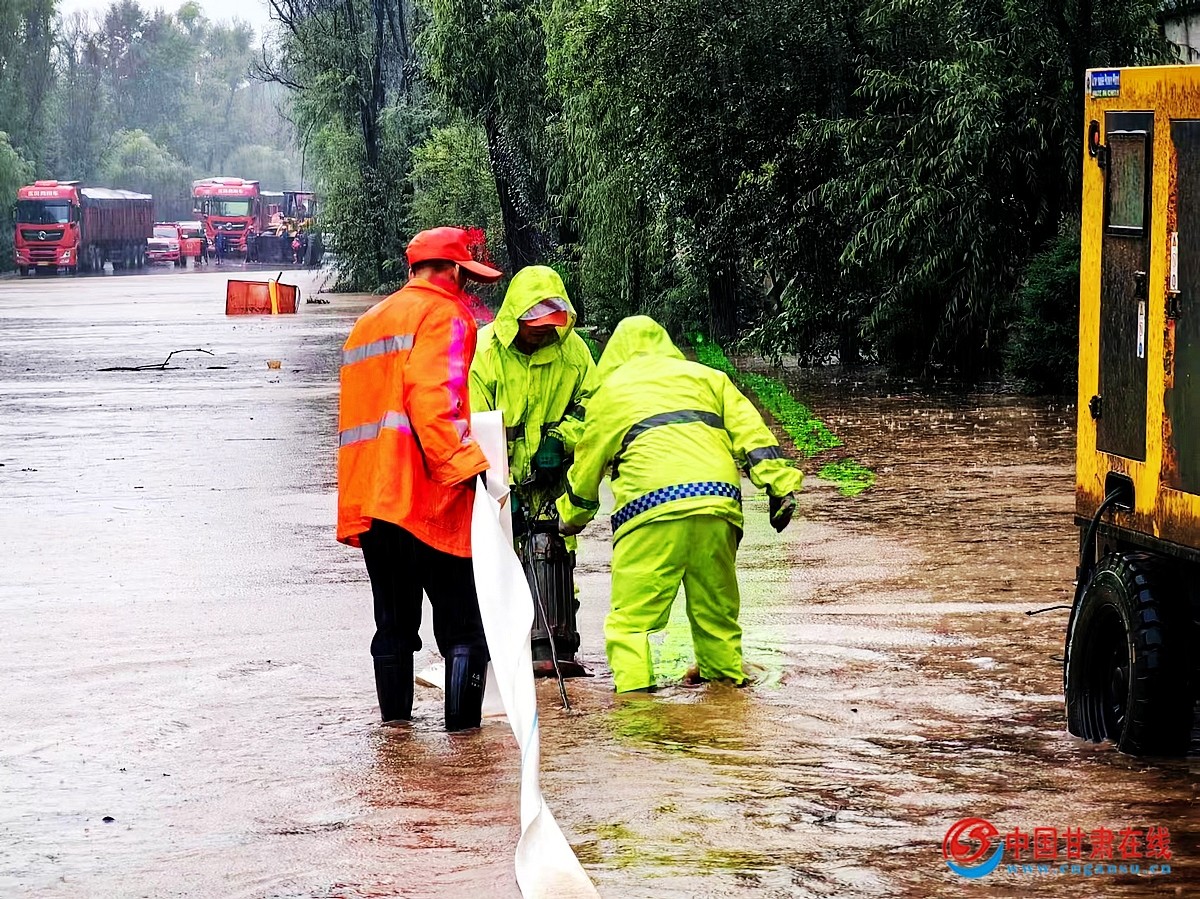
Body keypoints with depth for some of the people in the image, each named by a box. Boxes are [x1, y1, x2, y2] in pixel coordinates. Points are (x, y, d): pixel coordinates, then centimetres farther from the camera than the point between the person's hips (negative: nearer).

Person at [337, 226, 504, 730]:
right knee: (464, 623, -4)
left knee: (394, 622, 15)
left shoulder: (368, 322, 24)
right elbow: (433, 399, -19)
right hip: (427, 496, -8)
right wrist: (468, 465, -27)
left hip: (368, 497, 8)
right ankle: (462, 726, -10)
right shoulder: (444, 315, -3)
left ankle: (395, 719, 14)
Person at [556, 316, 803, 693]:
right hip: (717, 502, 3)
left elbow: (588, 462, 29)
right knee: (716, 611, 17)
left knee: (630, 616, -3)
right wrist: (780, 485, 8)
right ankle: (727, 676, 21)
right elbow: (751, 431, 13)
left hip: (651, 509, -3)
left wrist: (572, 516, 44)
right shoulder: (705, 376, 26)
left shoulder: (610, 390, 21)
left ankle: (632, 690, -16)